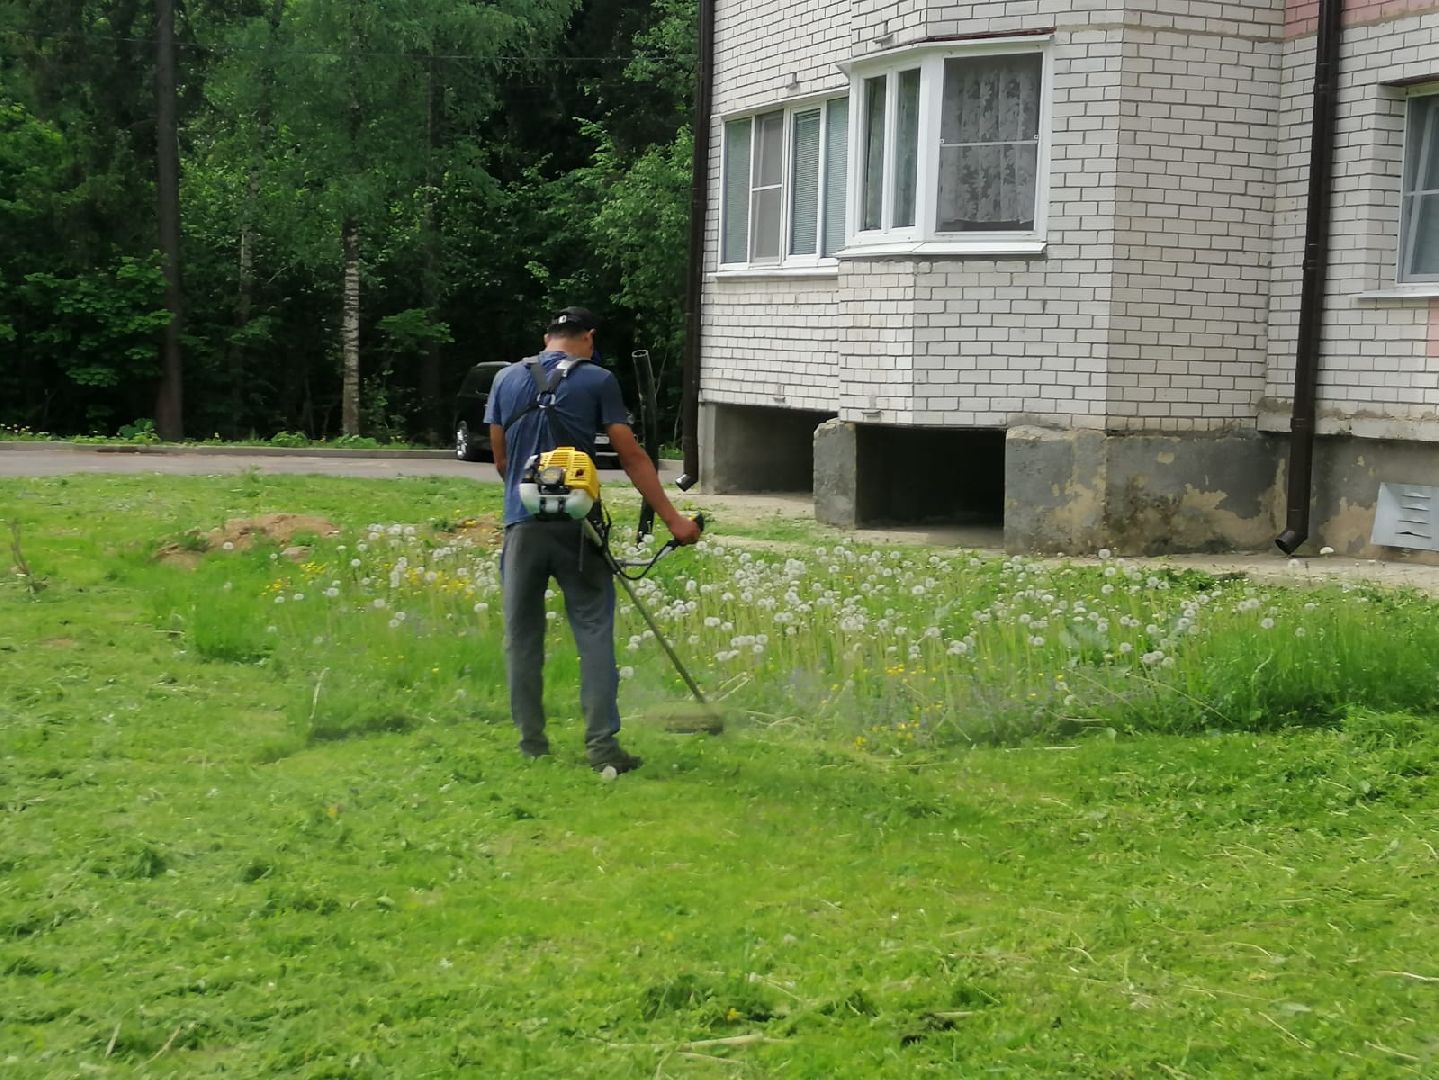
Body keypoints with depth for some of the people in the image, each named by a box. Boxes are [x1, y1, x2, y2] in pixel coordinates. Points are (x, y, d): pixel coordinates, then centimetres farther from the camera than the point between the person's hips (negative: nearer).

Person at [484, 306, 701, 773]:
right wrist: (672, 518, -2)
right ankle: (602, 743, -6)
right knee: (594, 632, 1)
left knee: (522, 636, 10)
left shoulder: (507, 379, 10)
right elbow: (632, 458, -3)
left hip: (522, 524, 3)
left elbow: (500, 459, 15)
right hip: (576, 524, -2)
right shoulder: (597, 381, 1)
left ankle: (532, 743, 14)